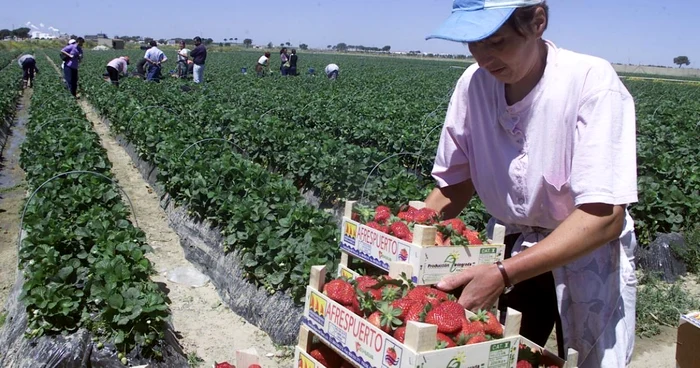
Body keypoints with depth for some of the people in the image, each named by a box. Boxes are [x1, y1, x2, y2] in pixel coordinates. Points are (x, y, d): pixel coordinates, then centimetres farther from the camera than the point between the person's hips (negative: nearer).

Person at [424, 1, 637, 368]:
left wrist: (503, 275, -39)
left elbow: (604, 217, -29)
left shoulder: (592, 82, -25)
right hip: (509, 249, 3)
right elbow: (454, 184, -2)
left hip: (587, 253, -3)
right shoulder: (474, 83, -12)